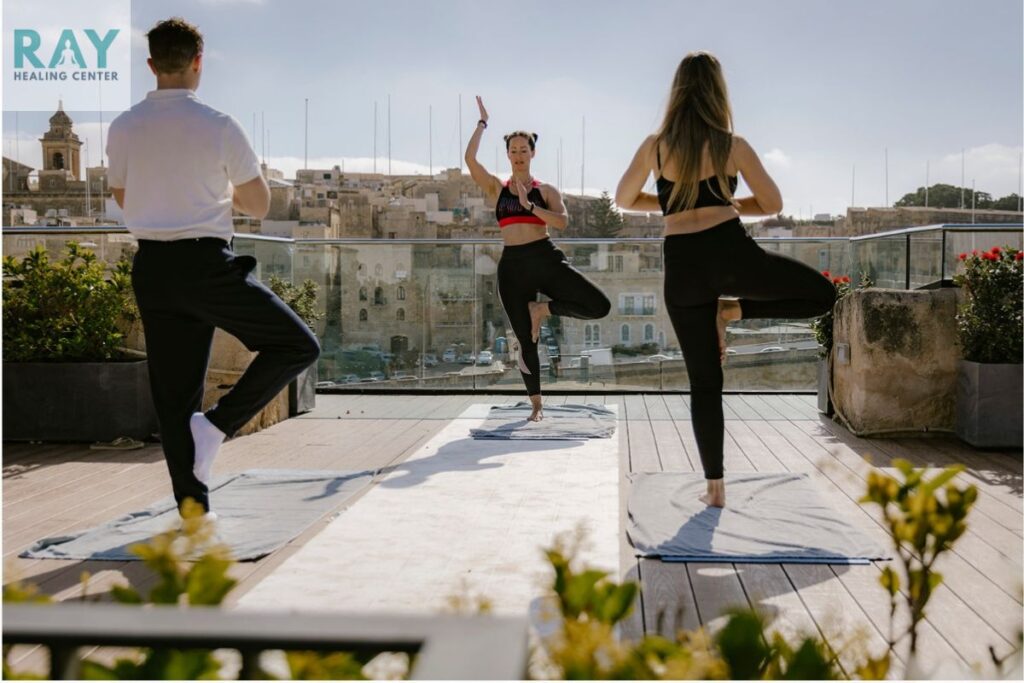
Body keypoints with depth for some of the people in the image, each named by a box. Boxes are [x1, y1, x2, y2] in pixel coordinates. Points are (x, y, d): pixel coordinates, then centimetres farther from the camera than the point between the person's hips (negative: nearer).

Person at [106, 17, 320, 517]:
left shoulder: (122, 129, 5)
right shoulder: (218, 126, -8)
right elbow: (259, 206, -1)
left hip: (151, 267, 6)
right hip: (206, 265, -6)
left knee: (173, 393, 12)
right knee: (297, 345, 8)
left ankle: (193, 508, 15)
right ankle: (218, 423, -4)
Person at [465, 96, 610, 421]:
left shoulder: (546, 190, 8)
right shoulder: (496, 188, 9)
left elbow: (563, 222, -8)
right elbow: (469, 158, -4)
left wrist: (530, 205, -15)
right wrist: (483, 122, 4)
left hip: (546, 259, 0)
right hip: (513, 266, 0)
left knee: (600, 306, -17)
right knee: (525, 340, 2)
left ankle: (541, 309, 4)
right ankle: (536, 404, 18)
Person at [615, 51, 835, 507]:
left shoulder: (654, 147, 5)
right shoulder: (733, 146, 1)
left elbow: (624, 200, 18)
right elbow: (772, 204, 6)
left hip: (682, 267, 3)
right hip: (731, 254, -3)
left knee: (704, 380, 10)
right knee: (823, 295, 17)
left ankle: (714, 486, 10)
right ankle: (732, 310, 3)